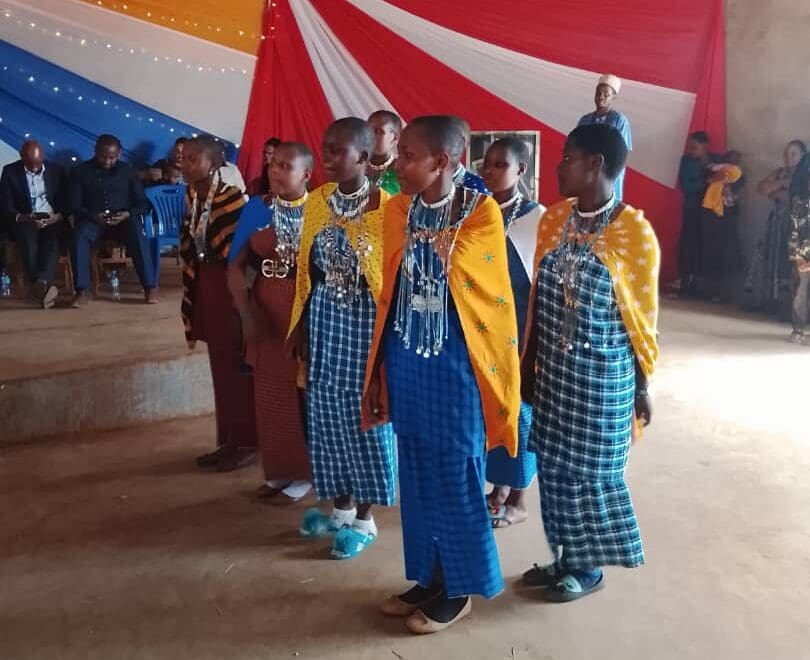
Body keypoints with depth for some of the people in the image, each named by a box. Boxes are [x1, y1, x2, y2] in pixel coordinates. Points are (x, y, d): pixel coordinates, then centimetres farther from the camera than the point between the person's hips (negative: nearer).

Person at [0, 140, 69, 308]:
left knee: (51, 240, -34)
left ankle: (41, 283, -52)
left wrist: (57, 216, -16)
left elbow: (66, 202, 6)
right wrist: (23, 218, -20)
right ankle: (43, 287, -43)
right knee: (28, 241, -35)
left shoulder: (57, 170, 8)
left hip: (53, 220, 0)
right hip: (24, 221, 0)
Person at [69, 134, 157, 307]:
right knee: (79, 237, -33)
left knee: (138, 236, -34)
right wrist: (93, 216, -18)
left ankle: (150, 287, -33)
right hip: (92, 219, 0)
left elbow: (143, 204, 5)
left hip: (123, 219, 0)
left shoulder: (127, 171, 11)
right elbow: (74, 205, 3)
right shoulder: (80, 171, 9)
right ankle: (82, 291, -31)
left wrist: (127, 214, -16)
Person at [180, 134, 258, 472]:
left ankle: (246, 443, 13)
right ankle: (228, 440, 23)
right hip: (206, 286, 8)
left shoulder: (232, 198, -17)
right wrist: (192, 298, 14)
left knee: (237, 365, 1)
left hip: (229, 287, -8)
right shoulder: (191, 198, 7)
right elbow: (188, 247, 14)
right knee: (219, 365, 13)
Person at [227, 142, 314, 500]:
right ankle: (277, 471, 26)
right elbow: (236, 266, 3)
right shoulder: (256, 209, 4)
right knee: (269, 397, 11)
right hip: (266, 317, 3)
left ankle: (305, 472, 20)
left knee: (307, 394, 5)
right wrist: (247, 315, -7)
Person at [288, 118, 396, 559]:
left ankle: (364, 519, 21)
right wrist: (300, 324, 9)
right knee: (327, 411, 12)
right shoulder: (317, 202, 4)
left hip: (366, 319, -5)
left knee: (364, 413, 5)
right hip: (324, 318, 6)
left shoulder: (385, 207, -13)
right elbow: (306, 269, 9)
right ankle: (340, 507, 31)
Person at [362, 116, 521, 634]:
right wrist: (378, 370, 9)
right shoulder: (397, 211, 3)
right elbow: (389, 291, 8)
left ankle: (460, 588, 23)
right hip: (406, 359, 5)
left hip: (456, 362, -5)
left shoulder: (481, 212, -11)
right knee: (417, 472, 14)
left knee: (456, 474, 5)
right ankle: (430, 576, 31)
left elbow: (490, 294, -4)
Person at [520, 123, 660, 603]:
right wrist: (528, 364, 9)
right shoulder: (555, 219, 2)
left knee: (589, 471, 7)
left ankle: (588, 568, 27)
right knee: (554, 467, 14)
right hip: (554, 371, 5)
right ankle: (564, 558, 33)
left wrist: (643, 386, -3)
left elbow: (643, 316, -7)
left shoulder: (634, 231, -13)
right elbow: (538, 299, 7)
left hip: (602, 376, -5)